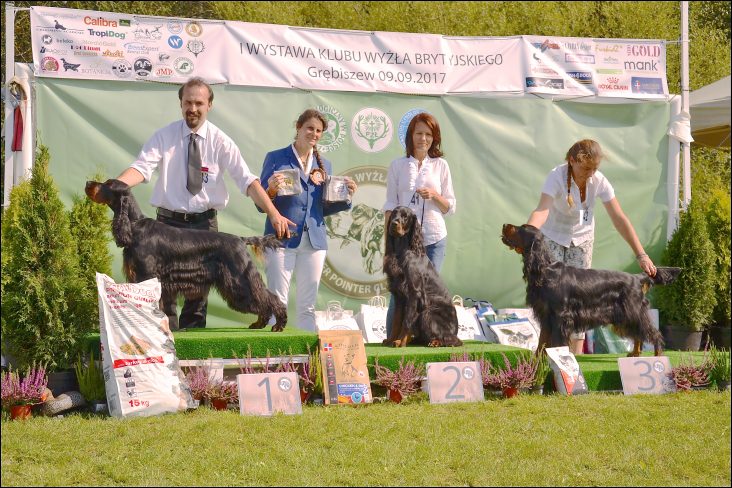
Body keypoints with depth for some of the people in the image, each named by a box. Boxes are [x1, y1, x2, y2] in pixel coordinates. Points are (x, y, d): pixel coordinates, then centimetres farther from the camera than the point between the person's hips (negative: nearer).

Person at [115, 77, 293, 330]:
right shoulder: (165, 136, -3)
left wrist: (274, 214, -20)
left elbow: (247, 179, -9)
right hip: (169, 221, 0)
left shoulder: (220, 141, -4)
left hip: (204, 223, 1)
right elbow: (141, 167, -15)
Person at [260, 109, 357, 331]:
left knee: (307, 306, 7)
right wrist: (272, 190, -20)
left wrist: (346, 197, 2)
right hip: (282, 238, -4)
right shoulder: (276, 159, 2)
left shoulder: (324, 165, 16)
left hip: (314, 240, 4)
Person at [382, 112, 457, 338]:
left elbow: (450, 207, 10)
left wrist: (434, 196, -10)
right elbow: (390, 206, 7)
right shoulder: (398, 165, 8)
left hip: (433, 238, 1)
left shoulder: (440, 165, 9)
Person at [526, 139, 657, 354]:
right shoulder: (557, 177, -30)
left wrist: (641, 255, -25)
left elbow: (619, 219, -20)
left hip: (581, 238, 2)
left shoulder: (599, 181, -22)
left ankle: (577, 353, 2)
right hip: (552, 236, -2)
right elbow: (542, 209, -45)